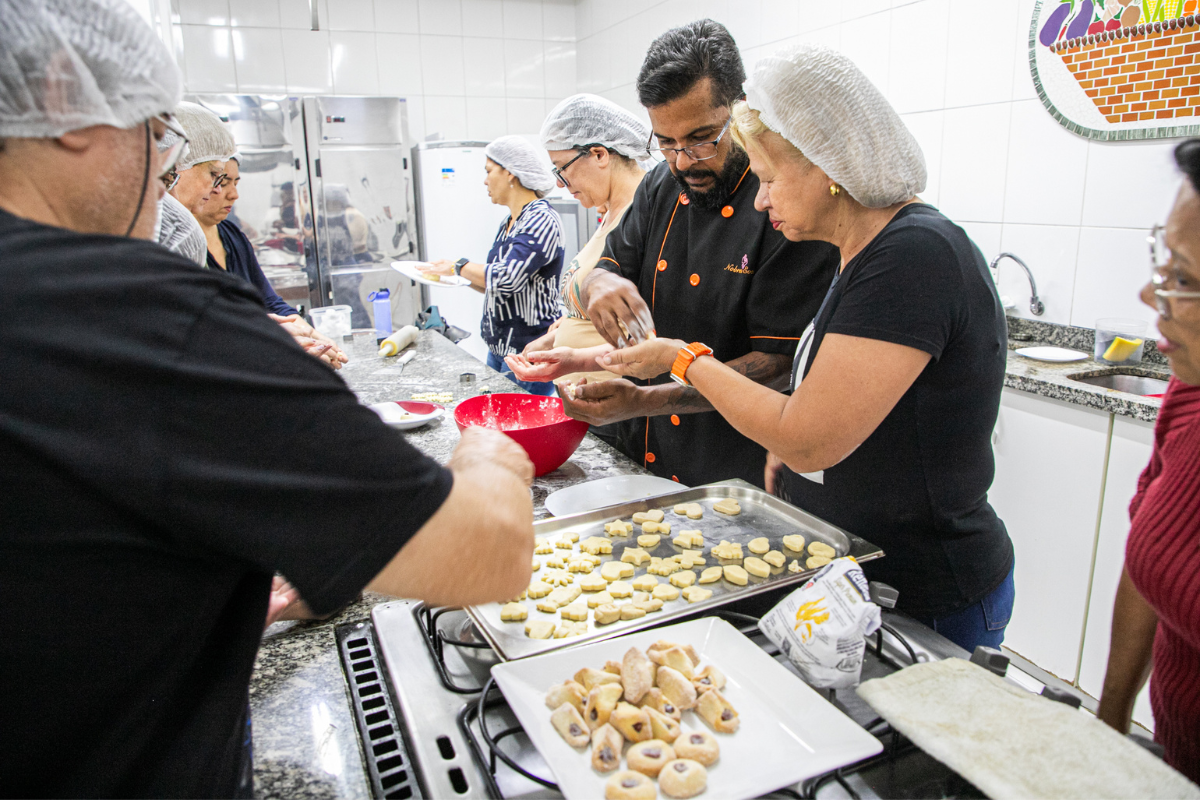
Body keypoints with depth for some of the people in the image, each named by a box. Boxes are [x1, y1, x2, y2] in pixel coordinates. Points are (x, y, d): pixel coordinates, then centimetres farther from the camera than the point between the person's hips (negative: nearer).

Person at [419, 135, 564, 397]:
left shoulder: (541, 220, -15)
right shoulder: (508, 223, 14)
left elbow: (508, 278, -26)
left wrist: (459, 266, -12)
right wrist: (464, 277, 8)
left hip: (528, 353, -9)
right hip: (498, 348, 9)